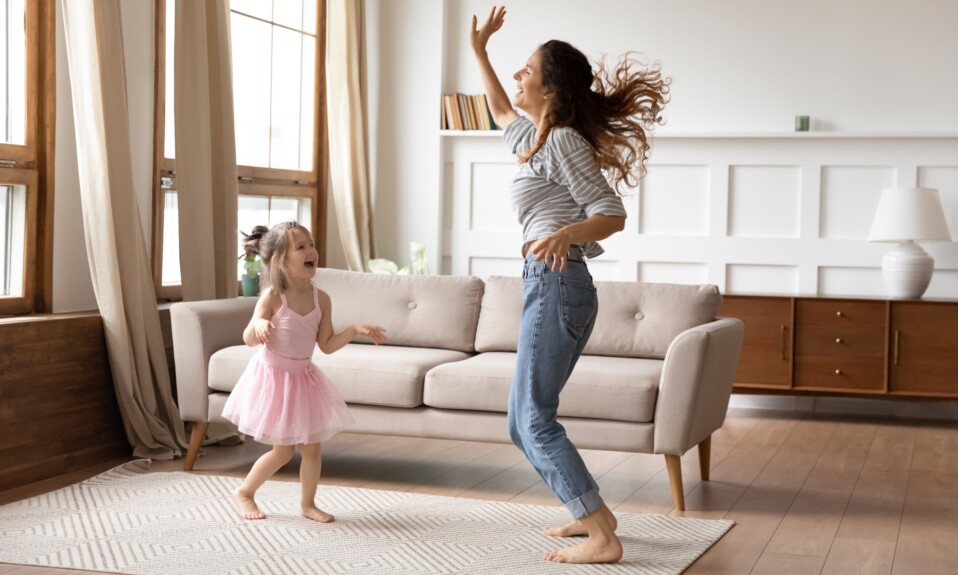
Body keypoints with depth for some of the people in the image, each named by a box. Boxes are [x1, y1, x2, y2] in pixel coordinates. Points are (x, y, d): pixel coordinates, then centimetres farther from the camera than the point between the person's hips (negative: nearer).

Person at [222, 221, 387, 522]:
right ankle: (244, 492, 22)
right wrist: (258, 324, -41)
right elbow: (249, 339, -20)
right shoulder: (272, 297, -18)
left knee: (312, 446, 6)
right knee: (283, 450, 0)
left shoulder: (321, 298, -5)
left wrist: (355, 330, -10)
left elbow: (327, 345, 1)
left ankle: (308, 503, 25)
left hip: (303, 378, 5)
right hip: (273, 377, -5)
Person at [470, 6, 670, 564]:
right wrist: (479, 50, 40)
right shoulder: (536, 138, 17)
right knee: (524, 421, 12)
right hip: (553, 287, 9)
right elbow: (503, 112, 39)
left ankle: (603, 538, -12)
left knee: (534, 419, -10)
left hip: (556, 285, -9)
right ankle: (594, 513, 18)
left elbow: (611, 213, -14)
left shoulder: (563, 141, -10)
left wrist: (563, 234, -32)